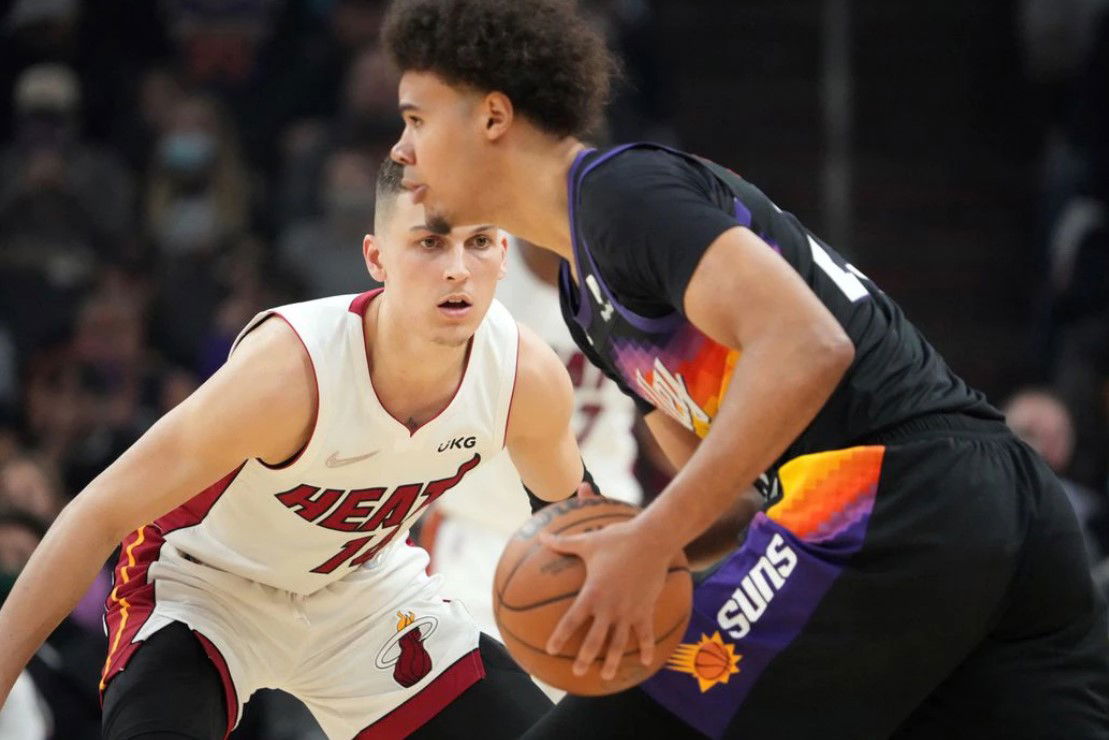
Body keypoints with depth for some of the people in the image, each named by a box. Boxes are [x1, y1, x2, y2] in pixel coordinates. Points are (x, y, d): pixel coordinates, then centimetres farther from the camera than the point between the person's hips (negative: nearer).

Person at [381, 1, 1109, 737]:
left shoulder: (622, 188, -6)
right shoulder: (586, 291, 25)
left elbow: (806, 349, -20)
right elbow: (734, 489, 28)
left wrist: (649, 545, -22)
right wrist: (637, 542, 6)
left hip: (892, 508, -10)